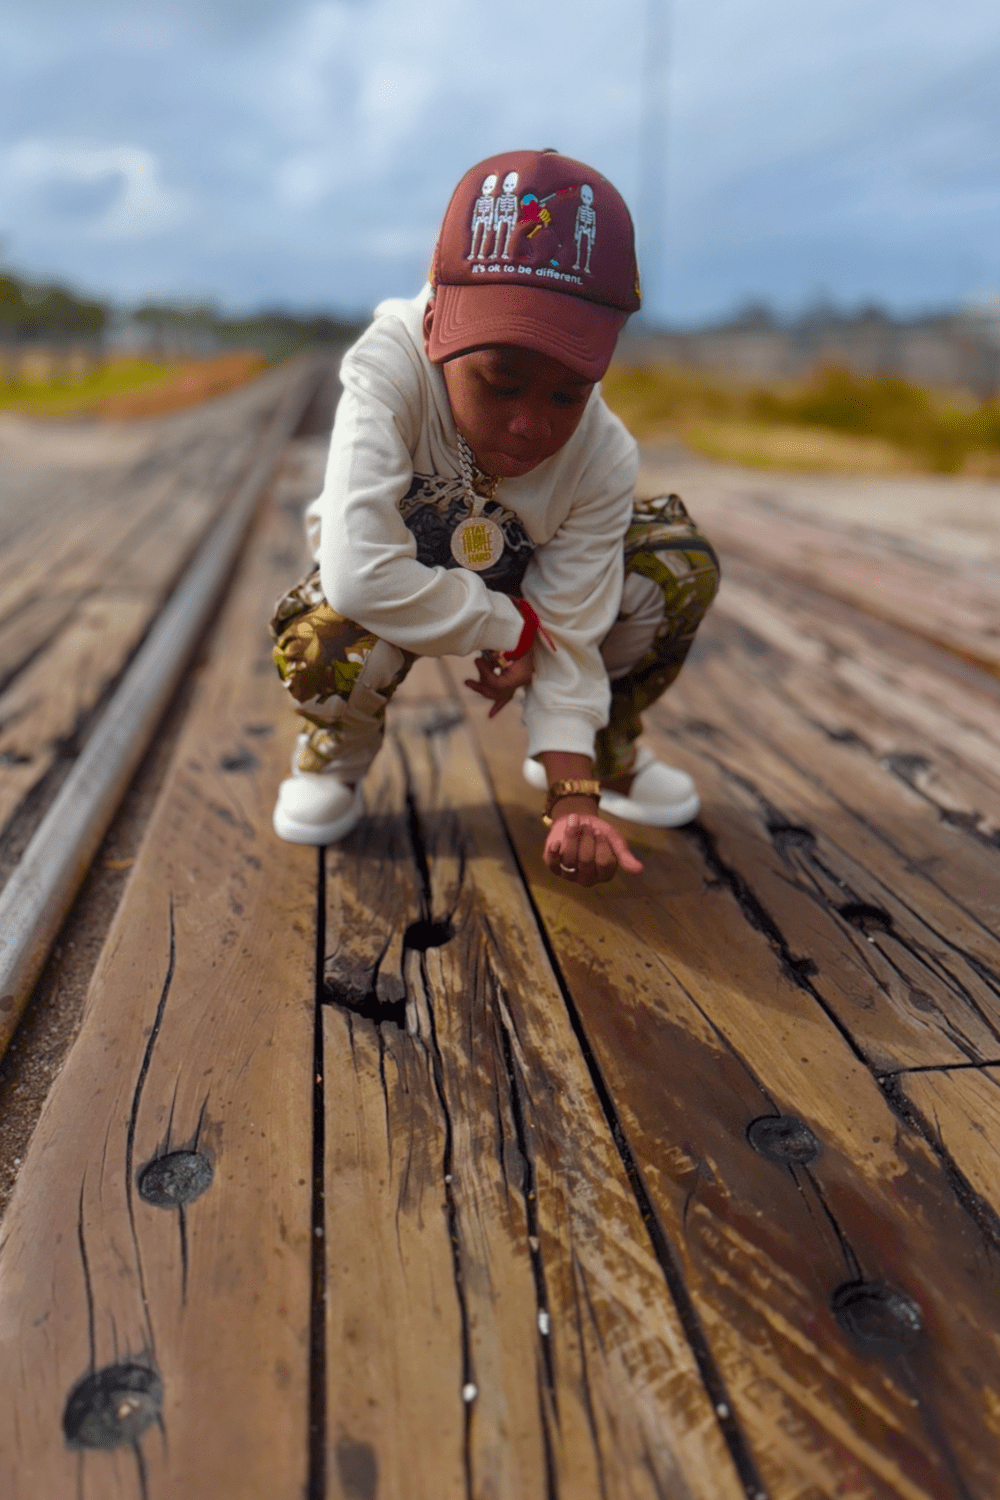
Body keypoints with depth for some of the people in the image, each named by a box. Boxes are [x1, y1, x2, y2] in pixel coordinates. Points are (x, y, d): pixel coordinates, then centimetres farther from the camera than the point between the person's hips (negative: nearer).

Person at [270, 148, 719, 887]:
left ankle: (607, 750, 10)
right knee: (329, 642, -40)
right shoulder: (389, 372, -37)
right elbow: (363, 575, -47)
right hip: (400, 584, -3)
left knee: (681, 567, -18)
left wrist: (573, 796, -34)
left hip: (518, 584, 3)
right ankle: (334, 758, 1)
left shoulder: (603, 458, -26)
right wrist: (509, 628, -34)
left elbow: (565, 636, -24)